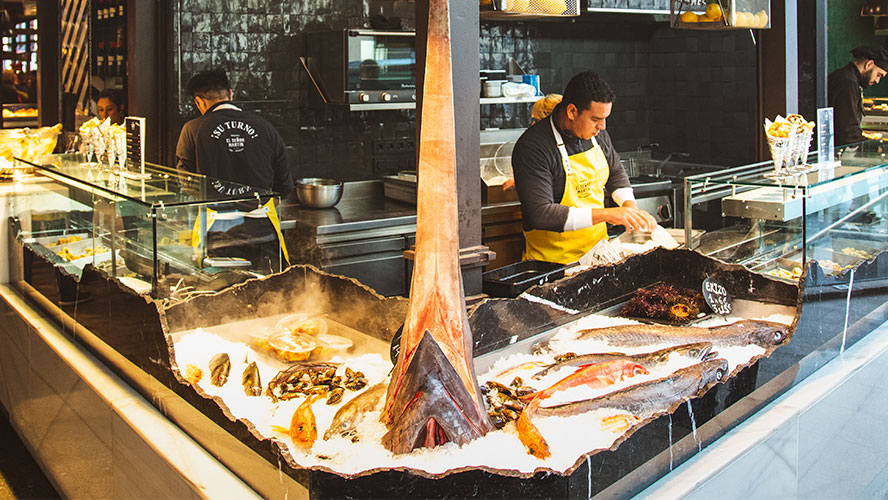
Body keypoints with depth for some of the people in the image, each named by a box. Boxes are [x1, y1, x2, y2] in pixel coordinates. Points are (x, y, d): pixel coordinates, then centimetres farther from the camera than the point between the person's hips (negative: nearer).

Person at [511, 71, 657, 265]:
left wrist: (630, 206, 4)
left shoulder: (597, 133, 4)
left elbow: (615, 172, 24)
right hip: (553, 260, -6)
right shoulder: (532, 147, -18)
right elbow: (541, 214, -25)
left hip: (597, 250, 6)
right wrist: (606, 214, -25)